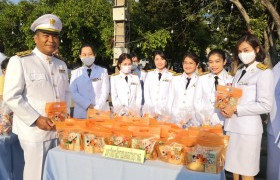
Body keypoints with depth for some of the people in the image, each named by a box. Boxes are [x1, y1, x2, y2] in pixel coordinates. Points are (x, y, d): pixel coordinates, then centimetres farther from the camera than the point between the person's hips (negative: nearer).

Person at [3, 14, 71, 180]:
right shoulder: (19, 61, -7)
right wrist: (36, 119, -16)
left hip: (59, 129, 6)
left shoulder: (61, 65, 12)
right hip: (34, 131, -5)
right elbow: (11, 97, -12)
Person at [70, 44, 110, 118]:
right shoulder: (75, 73, 9)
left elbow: (105, 92, 0)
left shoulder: (103, 71, 8)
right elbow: (73, 92, -1)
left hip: (101, 112, 0)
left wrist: (97, 108, -12)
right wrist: (88, 106, -12)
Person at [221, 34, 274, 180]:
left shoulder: (264, 72, -9)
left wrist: (235, 109, -16)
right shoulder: (240, 71, 13)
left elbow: (265, 106, -15)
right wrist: (225, 107, -3)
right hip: (232, 125, 7)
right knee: (234, 166, 17)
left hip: (248, 128, -6)